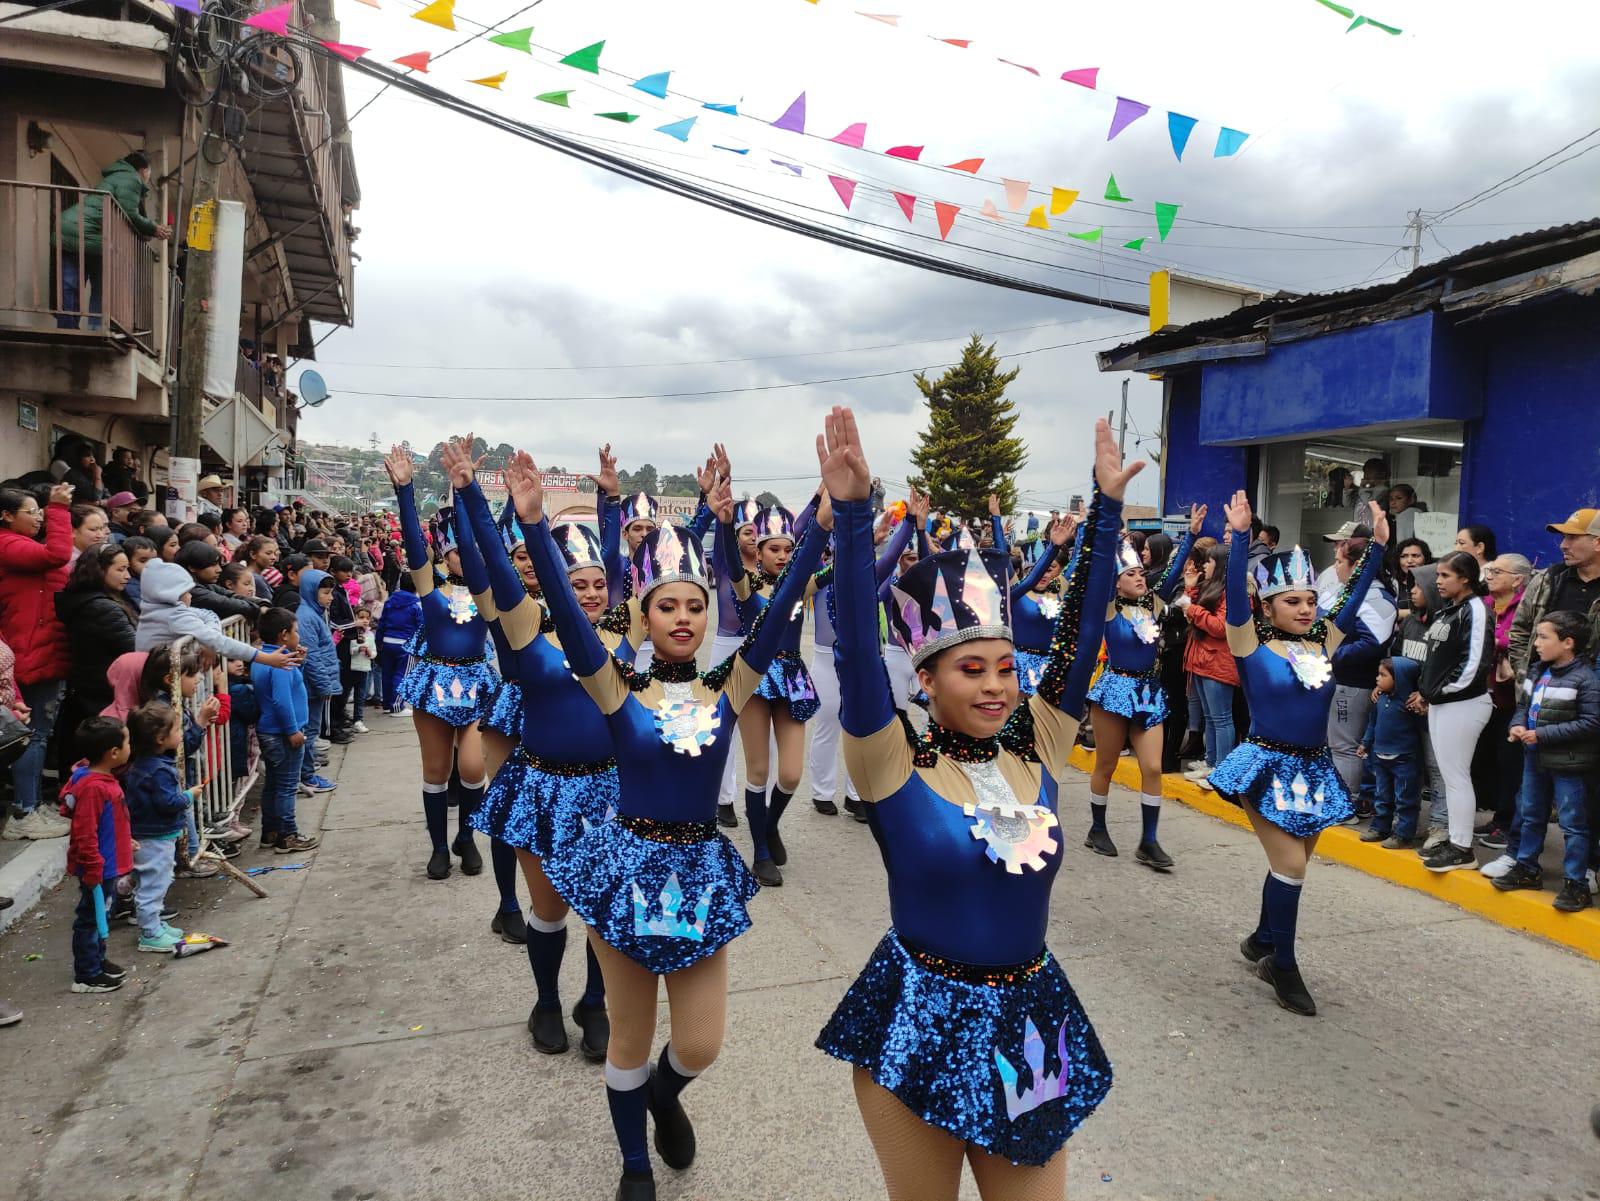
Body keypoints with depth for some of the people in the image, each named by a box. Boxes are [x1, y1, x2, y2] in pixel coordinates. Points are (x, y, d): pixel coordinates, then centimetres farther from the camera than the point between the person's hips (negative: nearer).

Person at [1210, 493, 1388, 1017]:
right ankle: (1284, 965, 6)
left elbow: (1355, 598, 8)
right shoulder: (1252, 644, -10)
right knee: (1291, 863, -11)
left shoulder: (1324, 643, 5)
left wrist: (1378, 544, 4)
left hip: (1314, 769, 6)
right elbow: (1236, 595, -22)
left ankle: (1262, 943, 33)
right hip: (1269, 767, -6)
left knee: (1291, 863, 13)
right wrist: (1239, 536, -30)